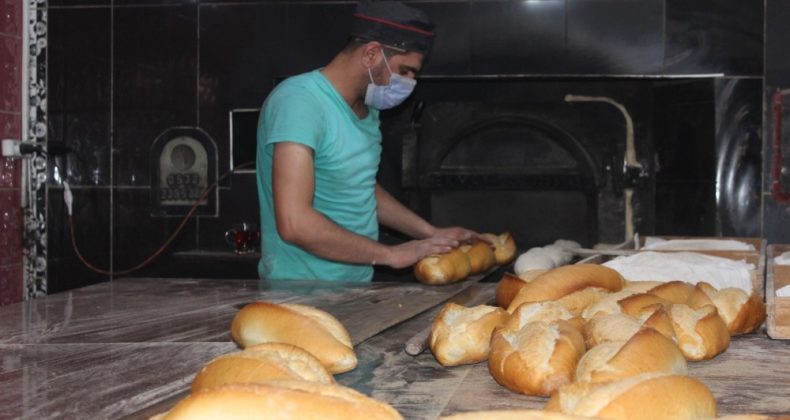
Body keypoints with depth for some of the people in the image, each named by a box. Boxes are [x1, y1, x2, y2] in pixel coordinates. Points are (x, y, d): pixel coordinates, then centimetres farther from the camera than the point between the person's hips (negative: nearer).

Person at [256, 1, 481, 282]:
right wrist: (390, 254, -18)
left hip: (356, 283, 8)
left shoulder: (366, 107, 8)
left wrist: (432, 234, 13)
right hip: (302, 291, -8)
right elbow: (294, 224, -27)